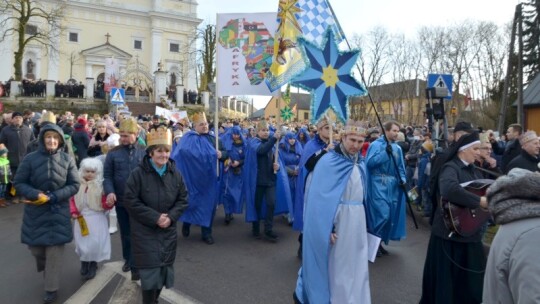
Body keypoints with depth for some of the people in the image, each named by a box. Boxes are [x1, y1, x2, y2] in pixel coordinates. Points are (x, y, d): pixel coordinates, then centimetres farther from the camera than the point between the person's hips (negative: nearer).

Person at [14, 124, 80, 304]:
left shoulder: (67, 159, -6)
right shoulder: (30, 158, -7)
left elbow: (74, 185, -4)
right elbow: (18, 183, -2)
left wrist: (52, 197, -15)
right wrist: (36, 195, -19)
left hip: (58, 211, -1)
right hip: (35, 211, 1)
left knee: (55, 249, 2)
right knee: (35, 248, 12)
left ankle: (51, 288, 20)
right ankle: (47, 270, 46)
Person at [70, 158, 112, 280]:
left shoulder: (101, 185, -8)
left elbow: (105, 204, -7)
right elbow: (72, 200, 8)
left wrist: (108, 203, -29)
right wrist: (73, 212, -5)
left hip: (97, 219, -2)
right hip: (82, 219, 3)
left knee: (95, 243, -1)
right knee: (83, 243, 9)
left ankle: (93, 265, 20)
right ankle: (84, 264, 31)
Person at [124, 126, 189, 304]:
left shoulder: (175, 174, -2)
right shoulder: (138, 174, -13)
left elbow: (183, 199, 4)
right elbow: (130, 201, -15)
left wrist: (171, 217, -13)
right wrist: (155, 217, -19)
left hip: (168, 231, 4)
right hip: (145, 231, -4)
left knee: (163, 268, 14)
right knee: (150, 271, -5)